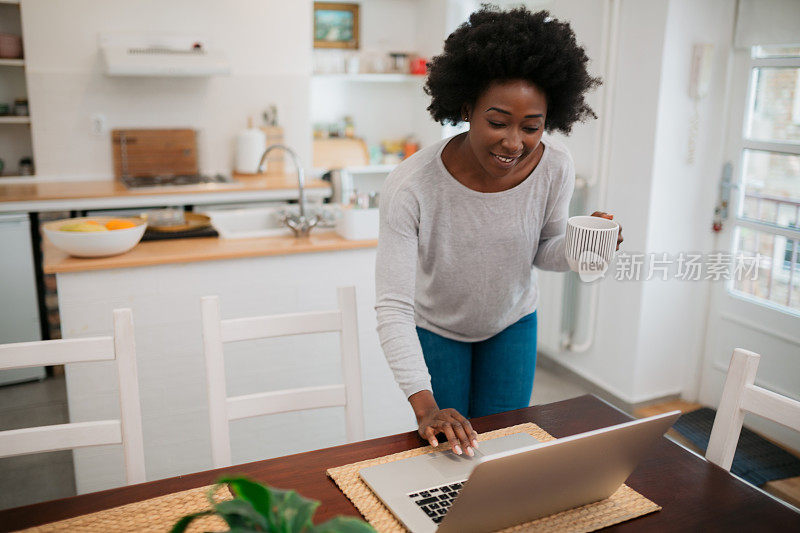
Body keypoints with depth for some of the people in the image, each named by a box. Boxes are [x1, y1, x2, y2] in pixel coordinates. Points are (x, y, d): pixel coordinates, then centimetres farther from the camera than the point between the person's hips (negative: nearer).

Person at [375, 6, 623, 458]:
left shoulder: (555, 169, -23)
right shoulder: (411, 187, -35)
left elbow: (544, 253, -5)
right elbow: (393, 307, -33)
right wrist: (425, 407, -41)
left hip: (512, 323, 3)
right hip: (436, 328, -2)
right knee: (447, 448, 9)